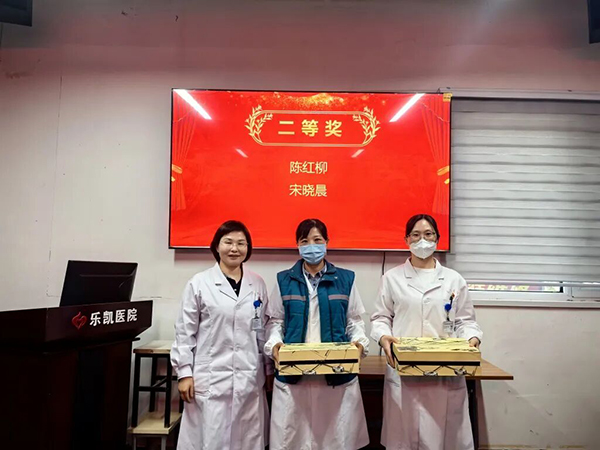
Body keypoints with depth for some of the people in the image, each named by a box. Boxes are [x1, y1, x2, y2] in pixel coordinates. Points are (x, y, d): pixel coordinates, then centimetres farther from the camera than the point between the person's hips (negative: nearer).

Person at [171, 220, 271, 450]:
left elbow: (263, 330, 11)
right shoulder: (198, 284, -4)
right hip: (210, 379, -3)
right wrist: (184, 372, -4)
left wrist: (269, 368, 12)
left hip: (249, 378, 3)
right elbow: (184, 332, -2)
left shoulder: (257, 284, 5)